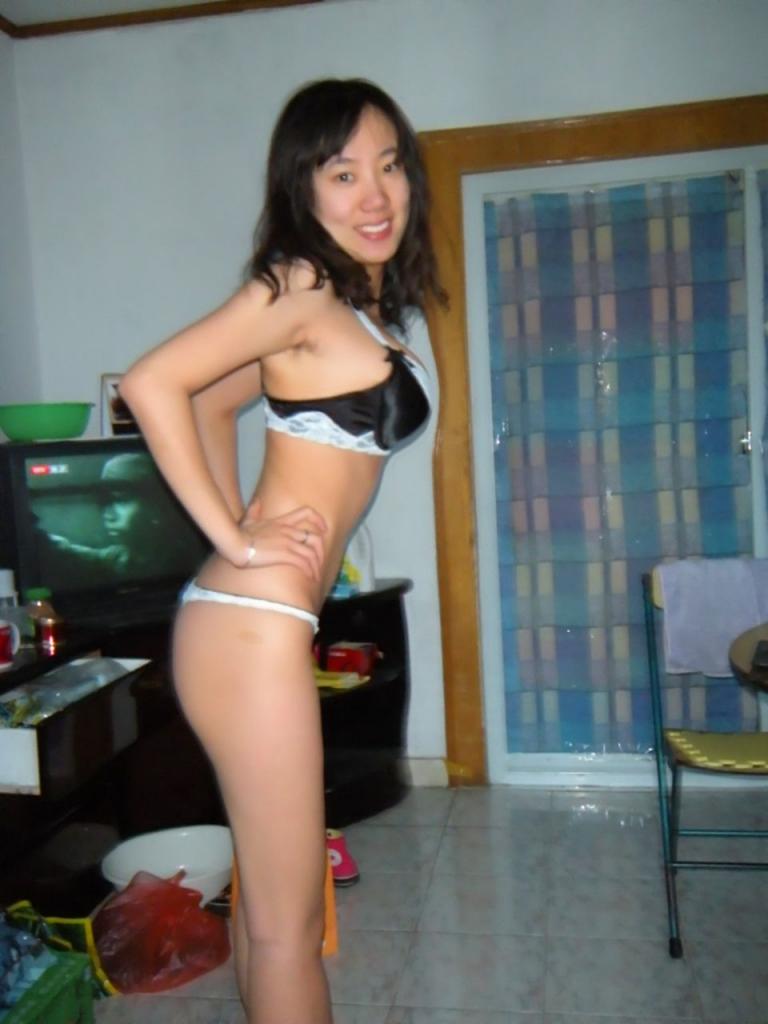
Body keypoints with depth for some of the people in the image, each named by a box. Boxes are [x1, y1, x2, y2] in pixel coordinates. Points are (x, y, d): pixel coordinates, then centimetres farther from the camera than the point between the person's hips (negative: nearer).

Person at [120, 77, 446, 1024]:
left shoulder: (356, 305, 15)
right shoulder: (301, 285, -10)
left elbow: (214, 401, 23)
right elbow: (152, 384, -20)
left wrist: (241, 516, 12)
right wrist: (233, 538, -15)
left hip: (257, 624, 9)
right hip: (252, 626, -9)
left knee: (266, 894, 21)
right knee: (288, 925, 4)